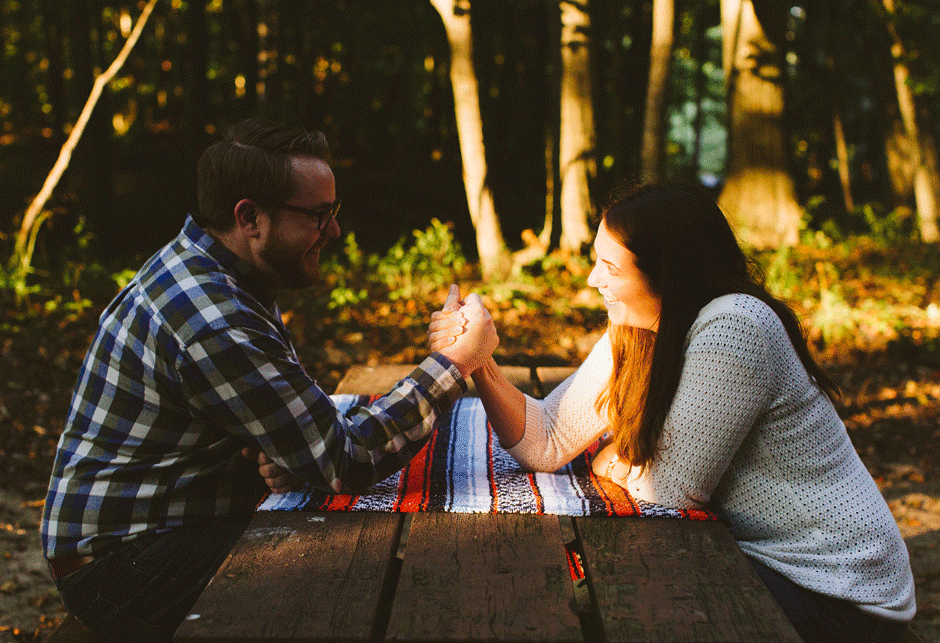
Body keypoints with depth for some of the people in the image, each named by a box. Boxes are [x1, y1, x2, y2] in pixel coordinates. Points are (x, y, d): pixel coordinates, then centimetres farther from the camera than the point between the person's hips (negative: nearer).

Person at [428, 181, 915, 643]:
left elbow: (670, 489, -22)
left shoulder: (732, 329, -26)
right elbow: (548, 442, -2)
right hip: (755, 553, 7)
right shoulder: (630, 336, 0)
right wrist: (481, 365, -14)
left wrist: (610, 461, -3)